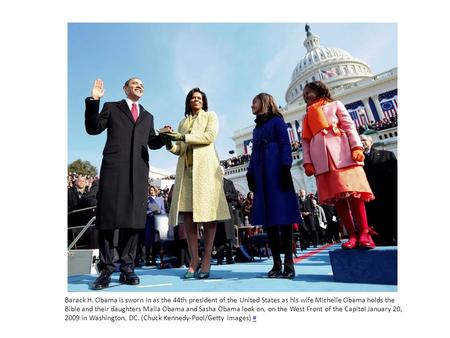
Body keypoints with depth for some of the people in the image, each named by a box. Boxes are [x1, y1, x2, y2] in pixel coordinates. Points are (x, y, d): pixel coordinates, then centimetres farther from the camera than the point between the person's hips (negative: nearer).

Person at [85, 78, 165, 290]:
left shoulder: (147, 117, 27)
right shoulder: (111, 108, 18)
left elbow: (152, 143, 21)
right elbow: (93, 128, 7)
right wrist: (93, 101, -1)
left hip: (139, 171, 3)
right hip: (114, 167, -2)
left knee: (134, 218, 0)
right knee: (108, 217, -3)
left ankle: (127, 268, 8)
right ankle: (106, 269, 6)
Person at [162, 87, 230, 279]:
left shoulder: (210, 116, 17)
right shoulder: (183, 122, 27)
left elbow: (210, 136, -4)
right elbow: (180, 150, 18)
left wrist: (183, 137, -10)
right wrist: (170, 143, -4)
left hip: (205, 167, -4)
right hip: (186, 169, 4)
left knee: (208, 211, -9)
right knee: (187, 213, -6)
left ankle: (206, 260, -4)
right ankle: (194, 259, 0)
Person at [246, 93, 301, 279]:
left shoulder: (276, 120, 7)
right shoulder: (257, 127, 26)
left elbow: (285, 144, -4)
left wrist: (285, 168, -17)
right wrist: (250, 174, 12)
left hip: (276, 171, -6)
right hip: (261, 174, 6)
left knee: (282, 213, -9)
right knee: (268, 216, 0)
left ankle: (288, 263, -3)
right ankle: (276, 263, 4)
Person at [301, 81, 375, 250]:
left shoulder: (335, 104, 19)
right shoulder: (307, 116, 26)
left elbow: (350, 126, 6)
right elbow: (305, 141, 15)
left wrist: (356, 147, -10)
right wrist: (307, 162, 2)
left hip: (341, 152, -2)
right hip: (320, 159, 3)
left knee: (353, 191, -10)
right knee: (335, 195, -4)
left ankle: (364, 234, -4)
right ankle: (352, 235, -1)